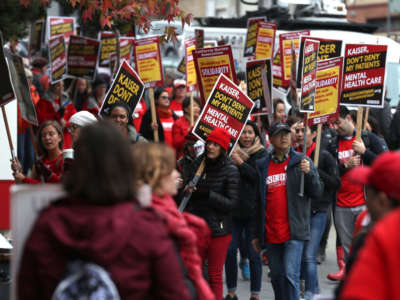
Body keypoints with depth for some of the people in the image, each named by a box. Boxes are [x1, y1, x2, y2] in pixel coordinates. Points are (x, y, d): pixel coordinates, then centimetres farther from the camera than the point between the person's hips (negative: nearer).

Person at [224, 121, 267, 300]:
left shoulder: (261, 154, 2)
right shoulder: (232, 152, 8)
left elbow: (260, 177, -11)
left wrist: (240, 163, -14)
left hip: (253, 211, -3)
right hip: (233, 210, 3)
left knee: (253, 253, 0)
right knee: (230, 250, 3)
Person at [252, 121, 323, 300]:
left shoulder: (301, 161, 2)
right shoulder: (262, 166, 10)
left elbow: (317, 192, -2)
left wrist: (308, 173, -20)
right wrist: (257, 234, 15)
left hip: (294, 232, -4)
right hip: (270, 234, 4)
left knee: (290, 274, -13)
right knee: (277, 277, 11)